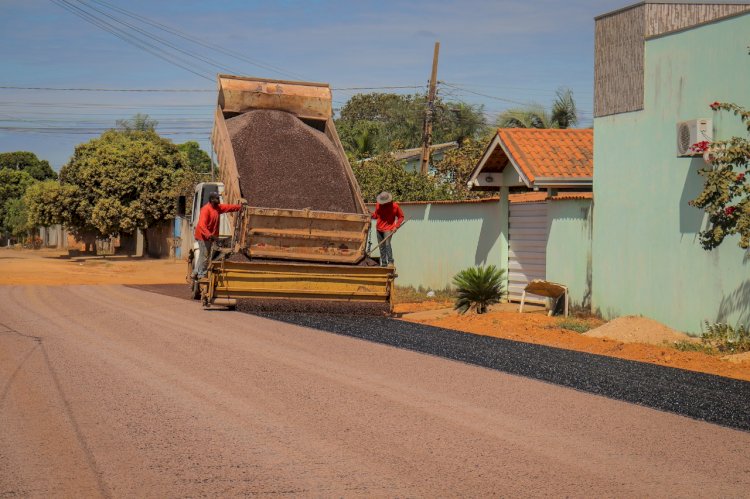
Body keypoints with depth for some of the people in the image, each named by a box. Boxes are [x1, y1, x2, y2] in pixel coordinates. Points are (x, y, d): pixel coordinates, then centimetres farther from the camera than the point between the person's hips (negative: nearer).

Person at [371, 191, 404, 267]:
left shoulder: (394, 206, -9)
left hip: (388, 229, -5)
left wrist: (396, 226, -10)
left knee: (387, 244, -19)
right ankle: (383, 263, 18)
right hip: (379, 229, 5)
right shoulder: (378, 205, 2)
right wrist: (371, 215, -6)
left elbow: (401, 217, 1)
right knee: (381, 246, 9)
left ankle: (390, 262, -13)